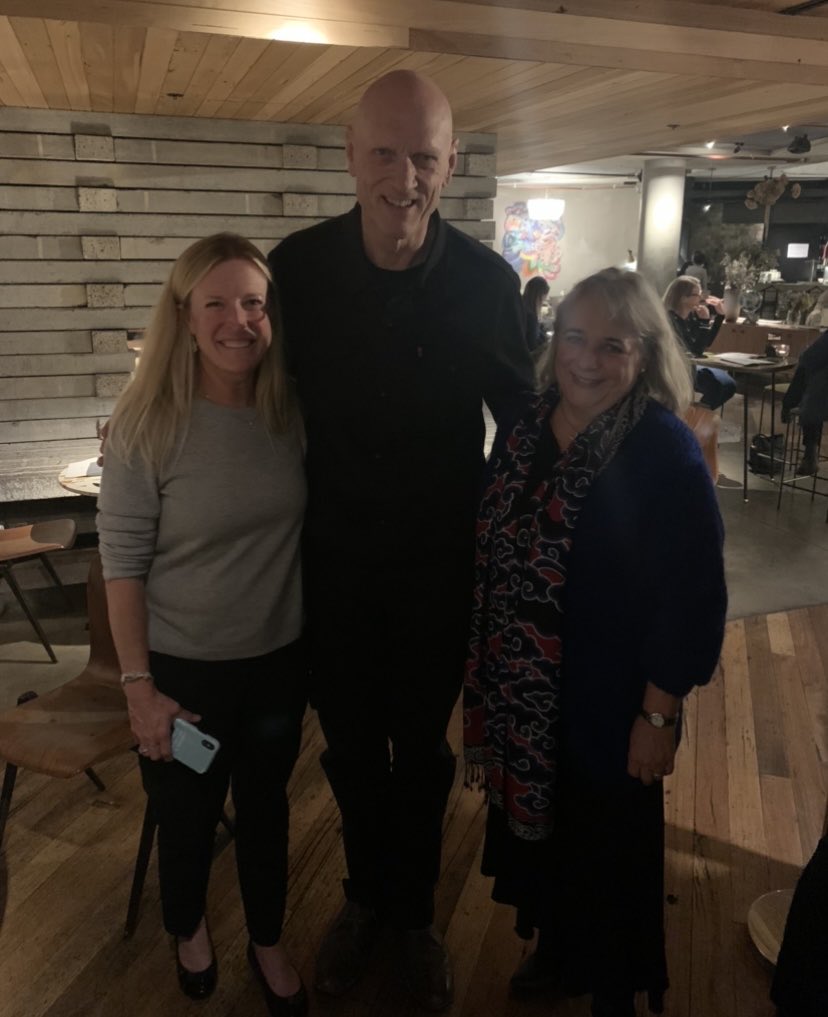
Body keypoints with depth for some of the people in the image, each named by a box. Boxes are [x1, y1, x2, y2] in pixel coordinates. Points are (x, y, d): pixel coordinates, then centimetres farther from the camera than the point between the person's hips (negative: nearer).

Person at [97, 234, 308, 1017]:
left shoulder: (292, 412, -7)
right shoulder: (146, 424, -17)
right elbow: (122, 563, -12)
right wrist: (139, 685, -12)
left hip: (279, 658, 3)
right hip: (184, 664, -2)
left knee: (265, 806, 20)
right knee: (188, 815, 18)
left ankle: (267, 945, 46)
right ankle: (188, 929, 50)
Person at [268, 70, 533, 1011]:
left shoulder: (487, 281, -12)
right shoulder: (298, 265, -11)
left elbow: (523, 413, 1)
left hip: (439, 563, 0)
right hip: (334, 559, 1)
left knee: (422, 748, 18)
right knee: (351, 745, 18)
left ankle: (413, 913, 43)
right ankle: (364, 895, 46)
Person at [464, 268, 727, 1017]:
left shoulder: (667, 452, -19)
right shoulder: (527, 424, -1)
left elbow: (692, 599, -17)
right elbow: (490, 555, 6)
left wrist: (659, 713, -14)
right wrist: (481, 671, 10)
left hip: (609, 705, -6)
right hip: (521, 696, 6)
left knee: (608, 855, 15)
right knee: (535, 830, 23)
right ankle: (557, 955, 50)